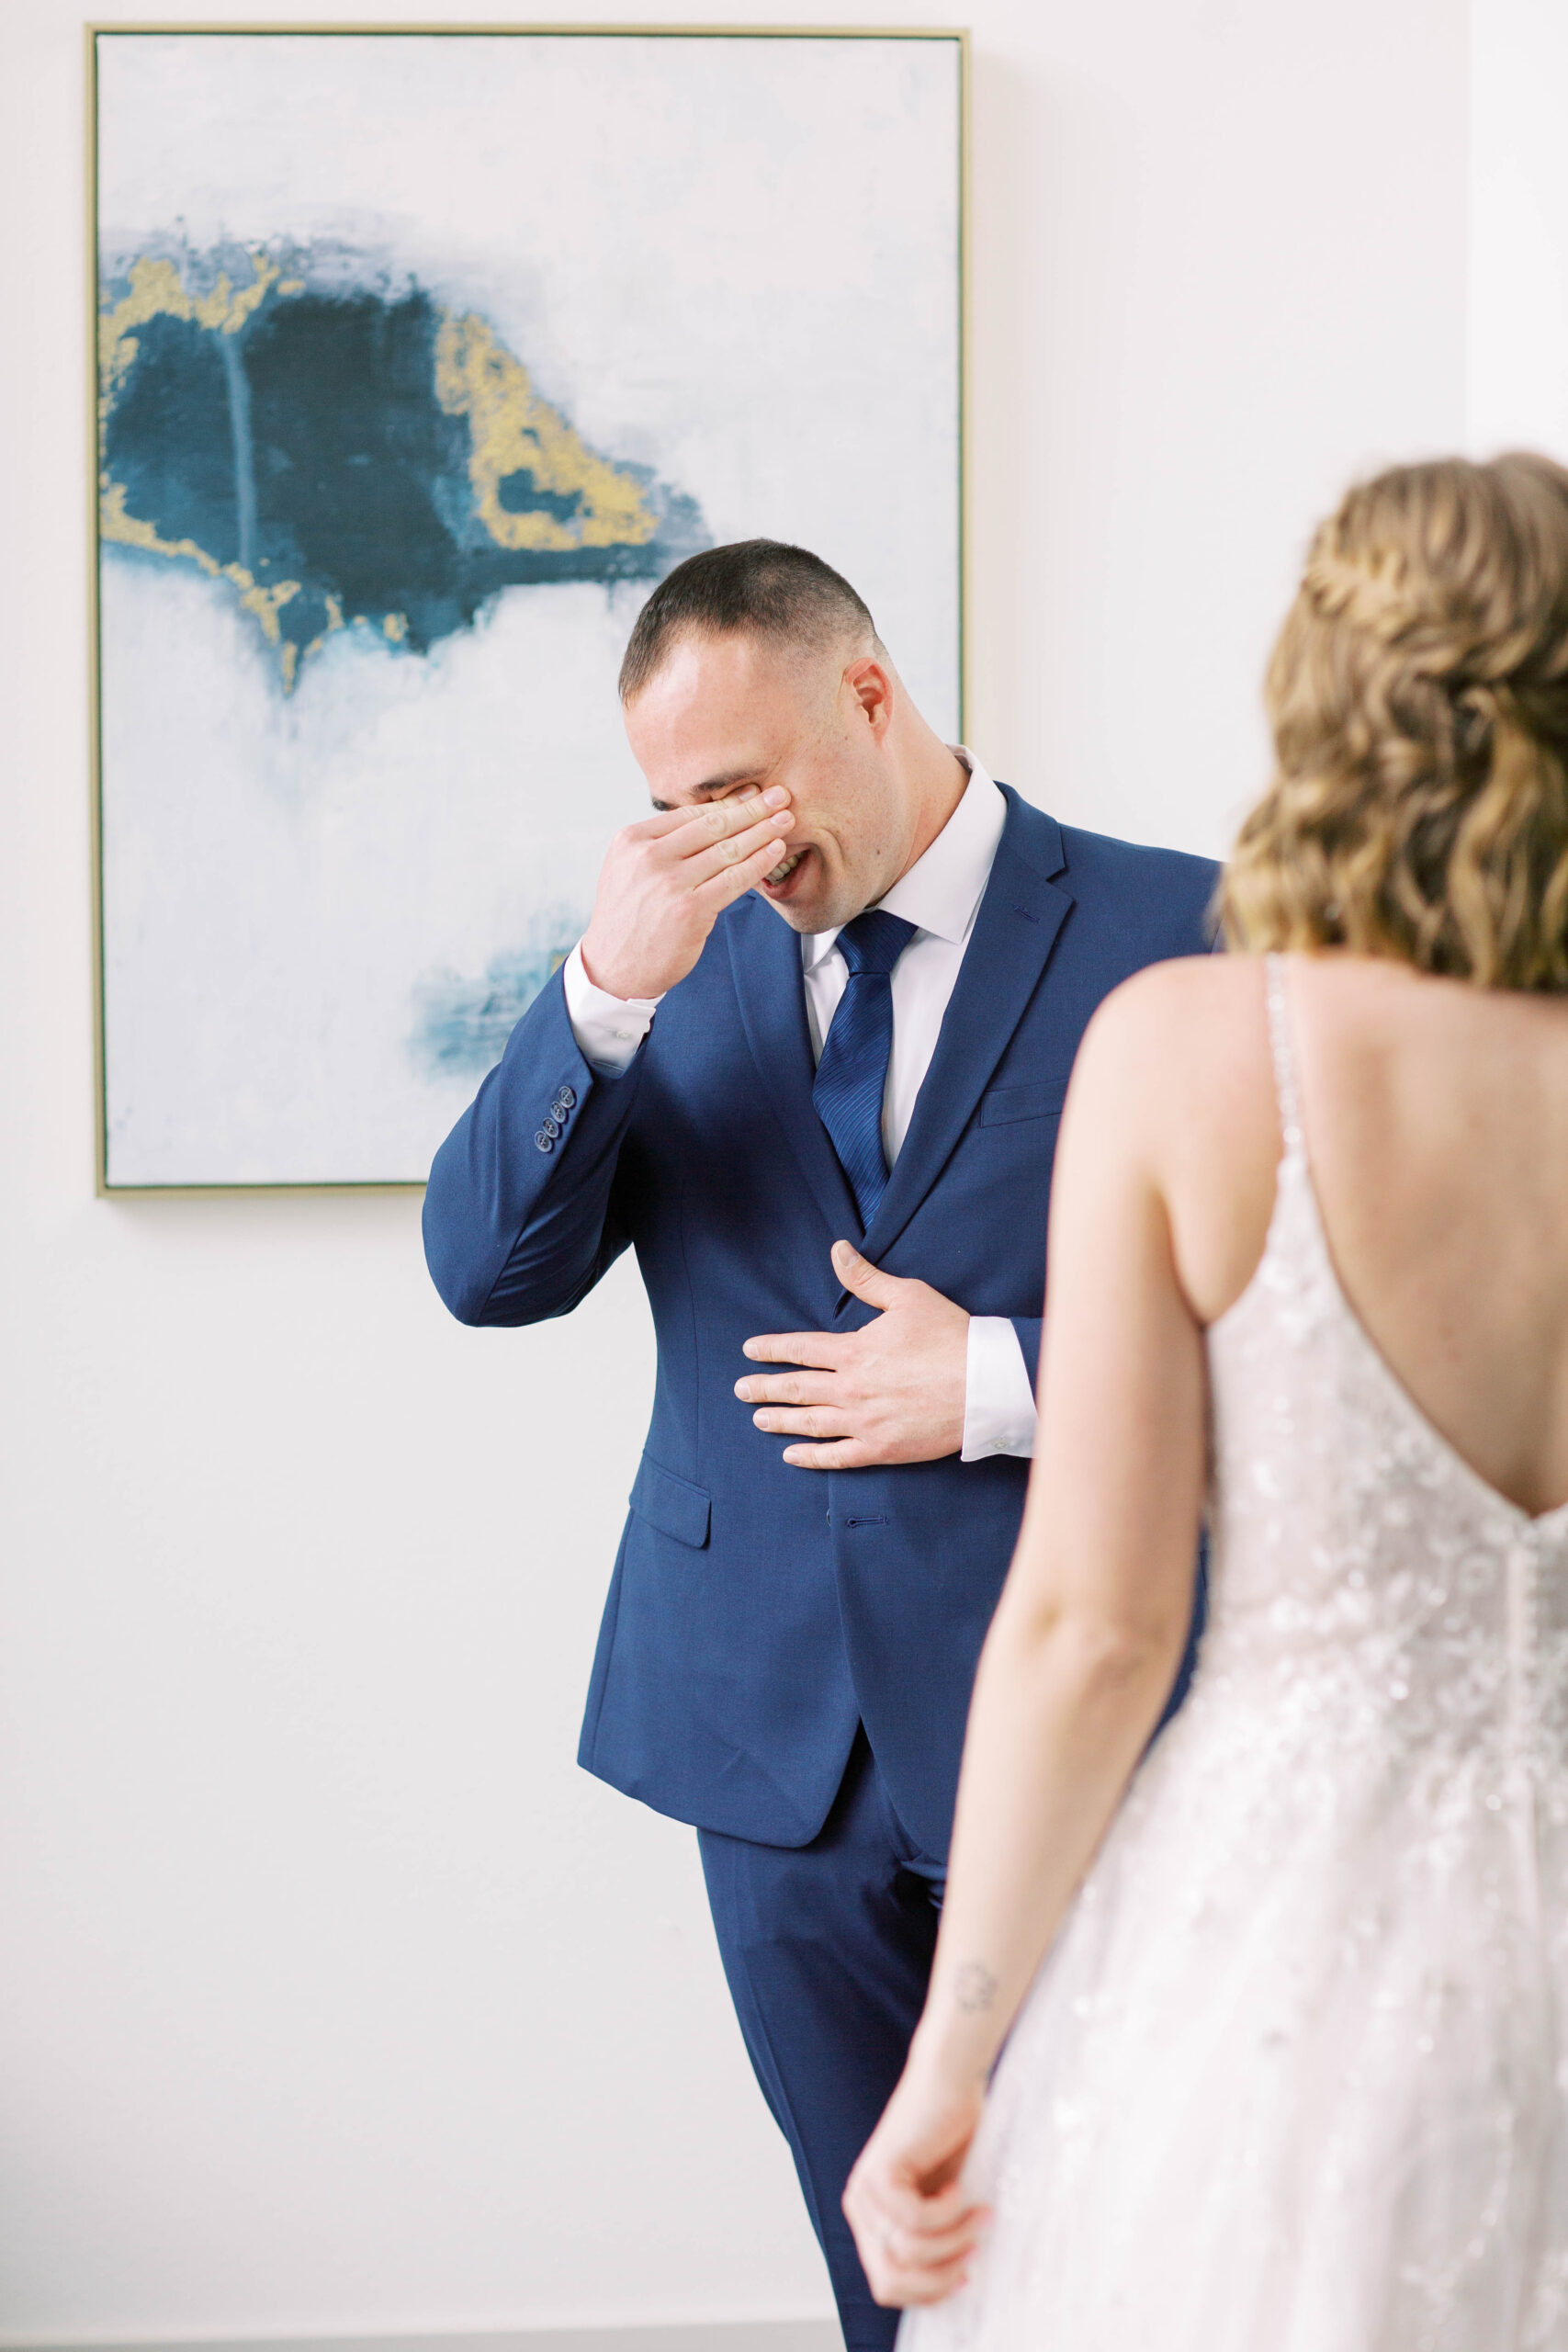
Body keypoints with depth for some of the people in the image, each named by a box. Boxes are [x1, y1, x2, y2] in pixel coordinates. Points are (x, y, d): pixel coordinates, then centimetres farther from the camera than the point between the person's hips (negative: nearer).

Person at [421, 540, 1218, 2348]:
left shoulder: (1172, 933, -6)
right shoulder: (686, 958, 5)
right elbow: (484, 1270, -4)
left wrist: (1003, 1384, -15)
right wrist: (608, 987, -17)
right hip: (776, 1728, 3)